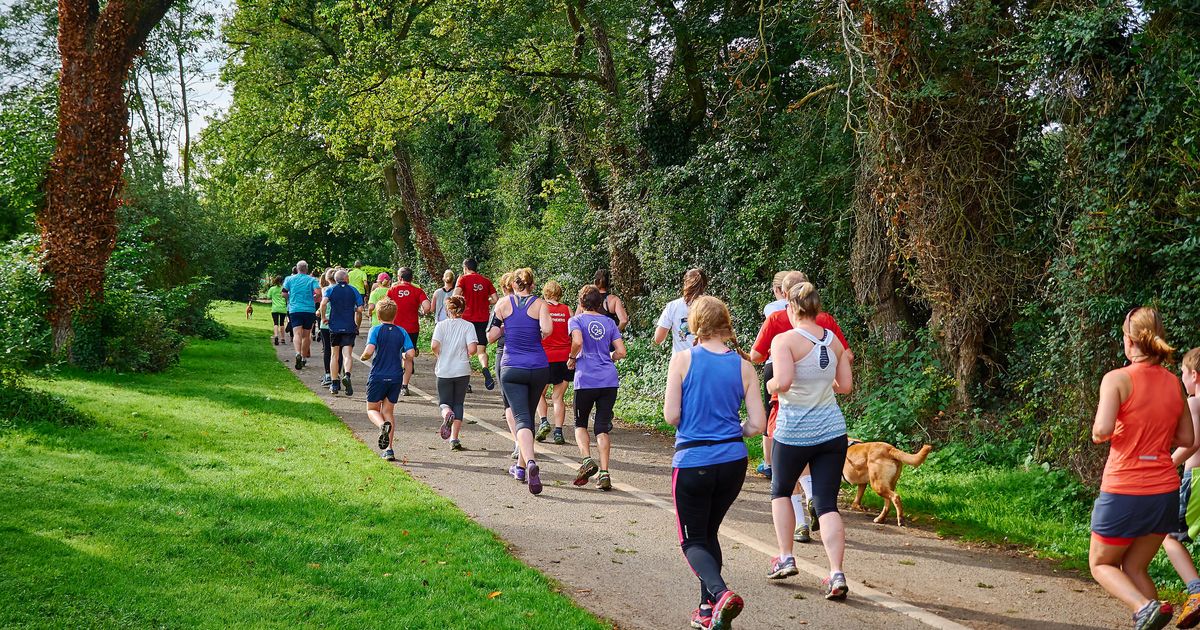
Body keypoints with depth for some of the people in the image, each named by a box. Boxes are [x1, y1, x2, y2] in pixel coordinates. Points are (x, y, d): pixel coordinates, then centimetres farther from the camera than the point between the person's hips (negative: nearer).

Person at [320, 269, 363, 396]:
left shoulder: (330, 290, 3)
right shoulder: (353, 290, 5)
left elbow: (323, 303, -16)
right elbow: (360, 309, -2)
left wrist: (323, 317, -3)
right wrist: (357, 324, 11)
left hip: (334, 327, 1)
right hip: (350, 327, -1)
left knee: (335, 355, 11)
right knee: (347, 354, -6)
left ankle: (334, 384, 11)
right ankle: (346, 375, -34)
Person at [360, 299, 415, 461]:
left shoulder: (376, 330, -7)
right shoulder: (402, 332, 2)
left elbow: (369, 351, -19)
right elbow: (411, 353, -5)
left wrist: (363, 357, 2)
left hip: (378, 376, -3)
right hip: (396, 377, 3)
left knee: (372, 409, 12)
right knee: (389, 411, 13)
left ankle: (383, 425, -23)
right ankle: (389, 449, 6)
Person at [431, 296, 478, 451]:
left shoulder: (441, 325, -1)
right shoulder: (468, 326, -3)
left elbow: (434, 346, -14)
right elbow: (472, 349, -13)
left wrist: (439, 356, 7)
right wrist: (465, 355, 9)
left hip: (444, 371, 0)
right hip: (462, 370, 0)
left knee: (444, 402, 14)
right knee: (458, 404, 12)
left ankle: (447, 414, -22)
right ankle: (454, 438, 5)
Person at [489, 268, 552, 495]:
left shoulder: (503, 304, 2)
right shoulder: (539, 303, 0)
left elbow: (491, 336, 3)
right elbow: (546, 330, -17)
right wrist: (539, 336, 5)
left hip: (511, 368, -1)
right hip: (539, 368, 1)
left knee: (522, 418, -9)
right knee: (528, 415, 19)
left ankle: (530, 462, -34)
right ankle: (521, 466, 28)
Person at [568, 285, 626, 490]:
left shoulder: (577, 320, 2)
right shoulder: (609, 322, 12)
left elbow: (577, 342, -18)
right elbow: (621, 352, 5)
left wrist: (572, 359, -1)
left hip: (586, 380, -3)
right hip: (609, 380, 3)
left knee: (580, 424, 15)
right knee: (603, 427, 6)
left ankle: (587, 459, -8)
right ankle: (604, 472, -3)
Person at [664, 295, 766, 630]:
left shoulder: (683, 360, -8)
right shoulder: (743, 366, 1)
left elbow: (671, 415, -9)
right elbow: (757, 424, 0)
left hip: (693, 461, -4)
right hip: (733, 461, 4)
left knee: (692, 540, 9)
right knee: (709, 532, 23)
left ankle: (721, 593, -17)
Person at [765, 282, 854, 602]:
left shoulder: (785, 341, -12)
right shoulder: (834, 341, 5)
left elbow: (782, 381, -25)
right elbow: (846, 385, 9)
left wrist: (770, 386, -4)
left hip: (793, 432, -4)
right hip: (832, 430, 4)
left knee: (781, 491, 22)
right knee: (827, 503, 4)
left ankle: (785, 558, 21)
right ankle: (836, 574, -8)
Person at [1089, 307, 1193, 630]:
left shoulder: (1117, 379, -12)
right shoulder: (1172, 382, 7)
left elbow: (1103, 429, -24)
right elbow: (1187, 438, 14)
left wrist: (1097, 434, -2)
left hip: (1124, 491, -5)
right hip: (1164, 491, 6)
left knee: (1101, 564, 12)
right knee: (1134, 567, 18)